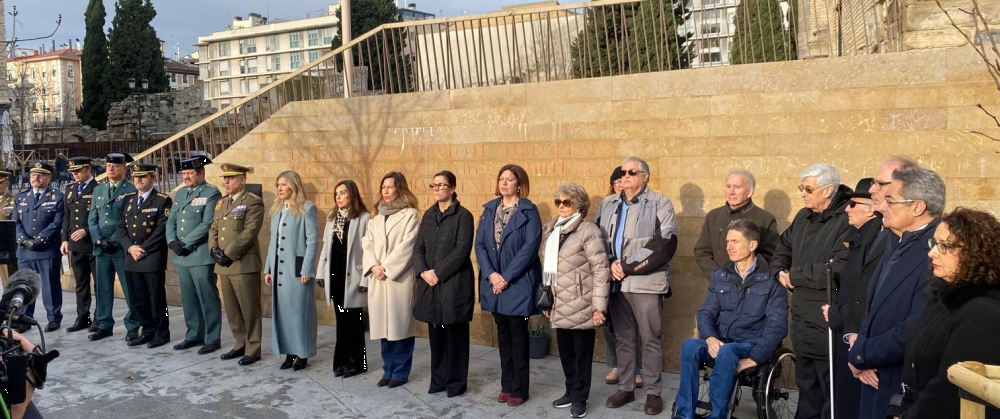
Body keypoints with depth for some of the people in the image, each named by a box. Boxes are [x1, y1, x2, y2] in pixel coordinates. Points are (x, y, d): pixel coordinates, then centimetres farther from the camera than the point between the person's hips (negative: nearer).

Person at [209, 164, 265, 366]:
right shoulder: (221, 202, 18)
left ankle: (253, 349, 8)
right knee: (232, 309, 14)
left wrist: (229, 254, -16)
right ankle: (240, 344, 26)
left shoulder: (253, 202, -7)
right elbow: (213, 229, 16)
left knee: (249, 310, -1)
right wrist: (215, 250, -2)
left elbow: (249, 233, -16)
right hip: (223, 265, 8)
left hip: (244, 264, -8)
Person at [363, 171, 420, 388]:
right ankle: (389, 370, 18)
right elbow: (367, 244, 9)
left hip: (400, 278, -5)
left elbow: (407, 245, -11)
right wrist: (373, 266, -8)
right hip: (378, 279, 6)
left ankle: (400, 372, 7)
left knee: (400, 325, -2)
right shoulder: (376, 217, 17)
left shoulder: (410, 214, -2)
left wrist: (387, 268, -13)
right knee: (383, 325, 8)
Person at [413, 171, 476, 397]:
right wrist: (423, 272, -7)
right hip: (431, 284, 5)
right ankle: (438, 379, 22)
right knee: (436, 333, 10)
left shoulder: (463, 216, -6)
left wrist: (438, 273, -15)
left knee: (455, 334, 2)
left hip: (454, 284, -5)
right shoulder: (428, 215, 12)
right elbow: (419, 248, 10)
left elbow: (461, 251, -13)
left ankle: (456, 382, 14)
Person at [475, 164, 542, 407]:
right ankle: (506, 385, 23)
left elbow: (530, 247, -14)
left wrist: (507, 277, -17)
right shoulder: (489, 209, 9)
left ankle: (519, 389, 12)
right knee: (503, 332, 13)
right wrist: (491, 274, -10)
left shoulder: (529, 211, -6)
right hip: (494, 282, 5)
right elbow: (479, 244, 4)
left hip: (518, 283, -5)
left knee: (518, 334, 2)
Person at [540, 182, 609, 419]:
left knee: (582, 354, 4)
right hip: (560, 307, 7)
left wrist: (599, 306, -18)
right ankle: (571, 392, 30)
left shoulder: (588, 231, -10)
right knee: (565, 353, 15)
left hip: (581, 306, -6)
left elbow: (601, 269, -14)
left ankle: (580, 398, 17)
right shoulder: (551, 231, 12)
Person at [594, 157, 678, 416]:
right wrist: (611, 265, -7)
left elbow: (665, 245, -12)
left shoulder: (660, 204, -2)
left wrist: (627, 266, -13)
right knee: (623, 338, 12)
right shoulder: (608, 204, 13)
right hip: (616, 282, 4)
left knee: (650, 339, 3)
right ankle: (626, 388, 24)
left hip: (646, 283, -4)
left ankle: (653, 392, 15)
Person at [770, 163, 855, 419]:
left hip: (828, 323, -8)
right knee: (806, 386, 21)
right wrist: (779, 271, 3)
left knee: (831, 390, 2)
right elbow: (783, 247, 24)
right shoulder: (804, 216, 10)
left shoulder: (848, 221, -17)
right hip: (802, 319, 8)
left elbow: (837, 271, -26)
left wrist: (793, 275, -13)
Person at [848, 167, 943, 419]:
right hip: (876, 380, 8)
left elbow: (917, 330, -27)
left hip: (907, 393, -8)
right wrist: (860, 347, -5)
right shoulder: (899, 243, 9)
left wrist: (860, 354, -12)